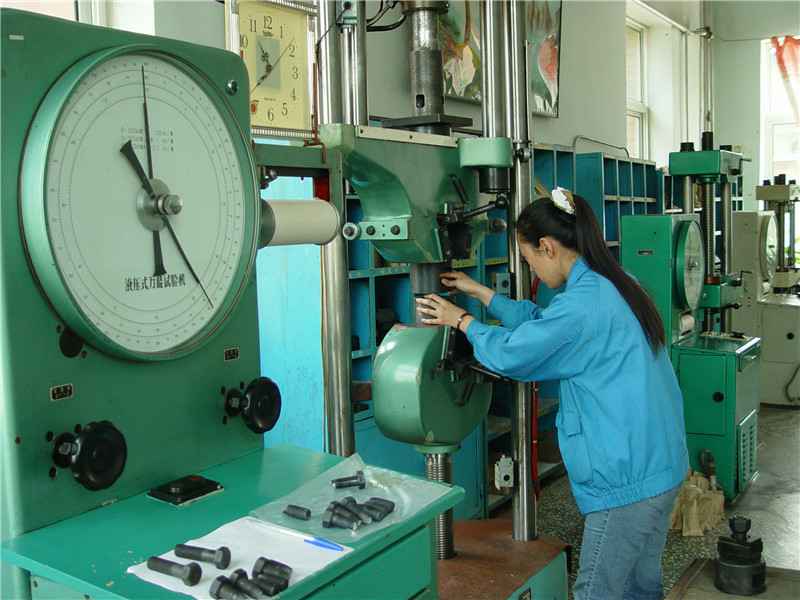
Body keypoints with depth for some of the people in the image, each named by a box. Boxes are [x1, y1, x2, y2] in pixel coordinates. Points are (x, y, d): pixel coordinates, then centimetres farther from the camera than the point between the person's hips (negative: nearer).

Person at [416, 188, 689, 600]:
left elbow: (511, 353, -13)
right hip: (659, 465, 10)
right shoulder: (610, 288, 9)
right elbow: (542, 324, 17)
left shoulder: (583, 302, -22)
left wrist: (462, 320, 3)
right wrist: (480, 293, 18)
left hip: (628, 476, -10)